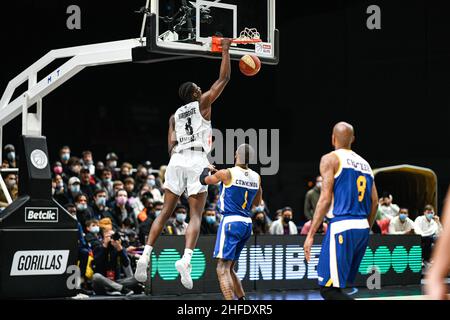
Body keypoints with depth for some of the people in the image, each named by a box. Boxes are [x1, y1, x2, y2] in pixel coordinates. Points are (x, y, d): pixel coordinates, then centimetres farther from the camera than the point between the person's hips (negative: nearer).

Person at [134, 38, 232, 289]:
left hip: (177, 160, 4)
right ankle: (186, 259, -26)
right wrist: (225, 50, 18)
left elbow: (171, 144, 10)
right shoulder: (203, 103, 10)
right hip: (197, 160, -4)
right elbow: (224, 78, 11)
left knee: (166, 212, 9)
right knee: (196, 215, -7)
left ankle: (146, 255, -3)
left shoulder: (175, 115, 21)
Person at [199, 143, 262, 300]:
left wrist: (207, 169, 30)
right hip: (247, 224, 7)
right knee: (229, 268, 20)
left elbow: (204, 180, 9)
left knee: (222, 269, -9)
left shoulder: (226, 173, -10)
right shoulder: (256, 177, 7)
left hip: (231, 222, -7)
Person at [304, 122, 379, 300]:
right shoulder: (364, 164, 18)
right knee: (335, 286, 16)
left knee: (328, 288, -9)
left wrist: (310, 234, -11)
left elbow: (325, 199, -12)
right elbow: (375, 203, 15)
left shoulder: (331, 159, -3)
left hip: (342, 226, -8)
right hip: (362, 227, 8)